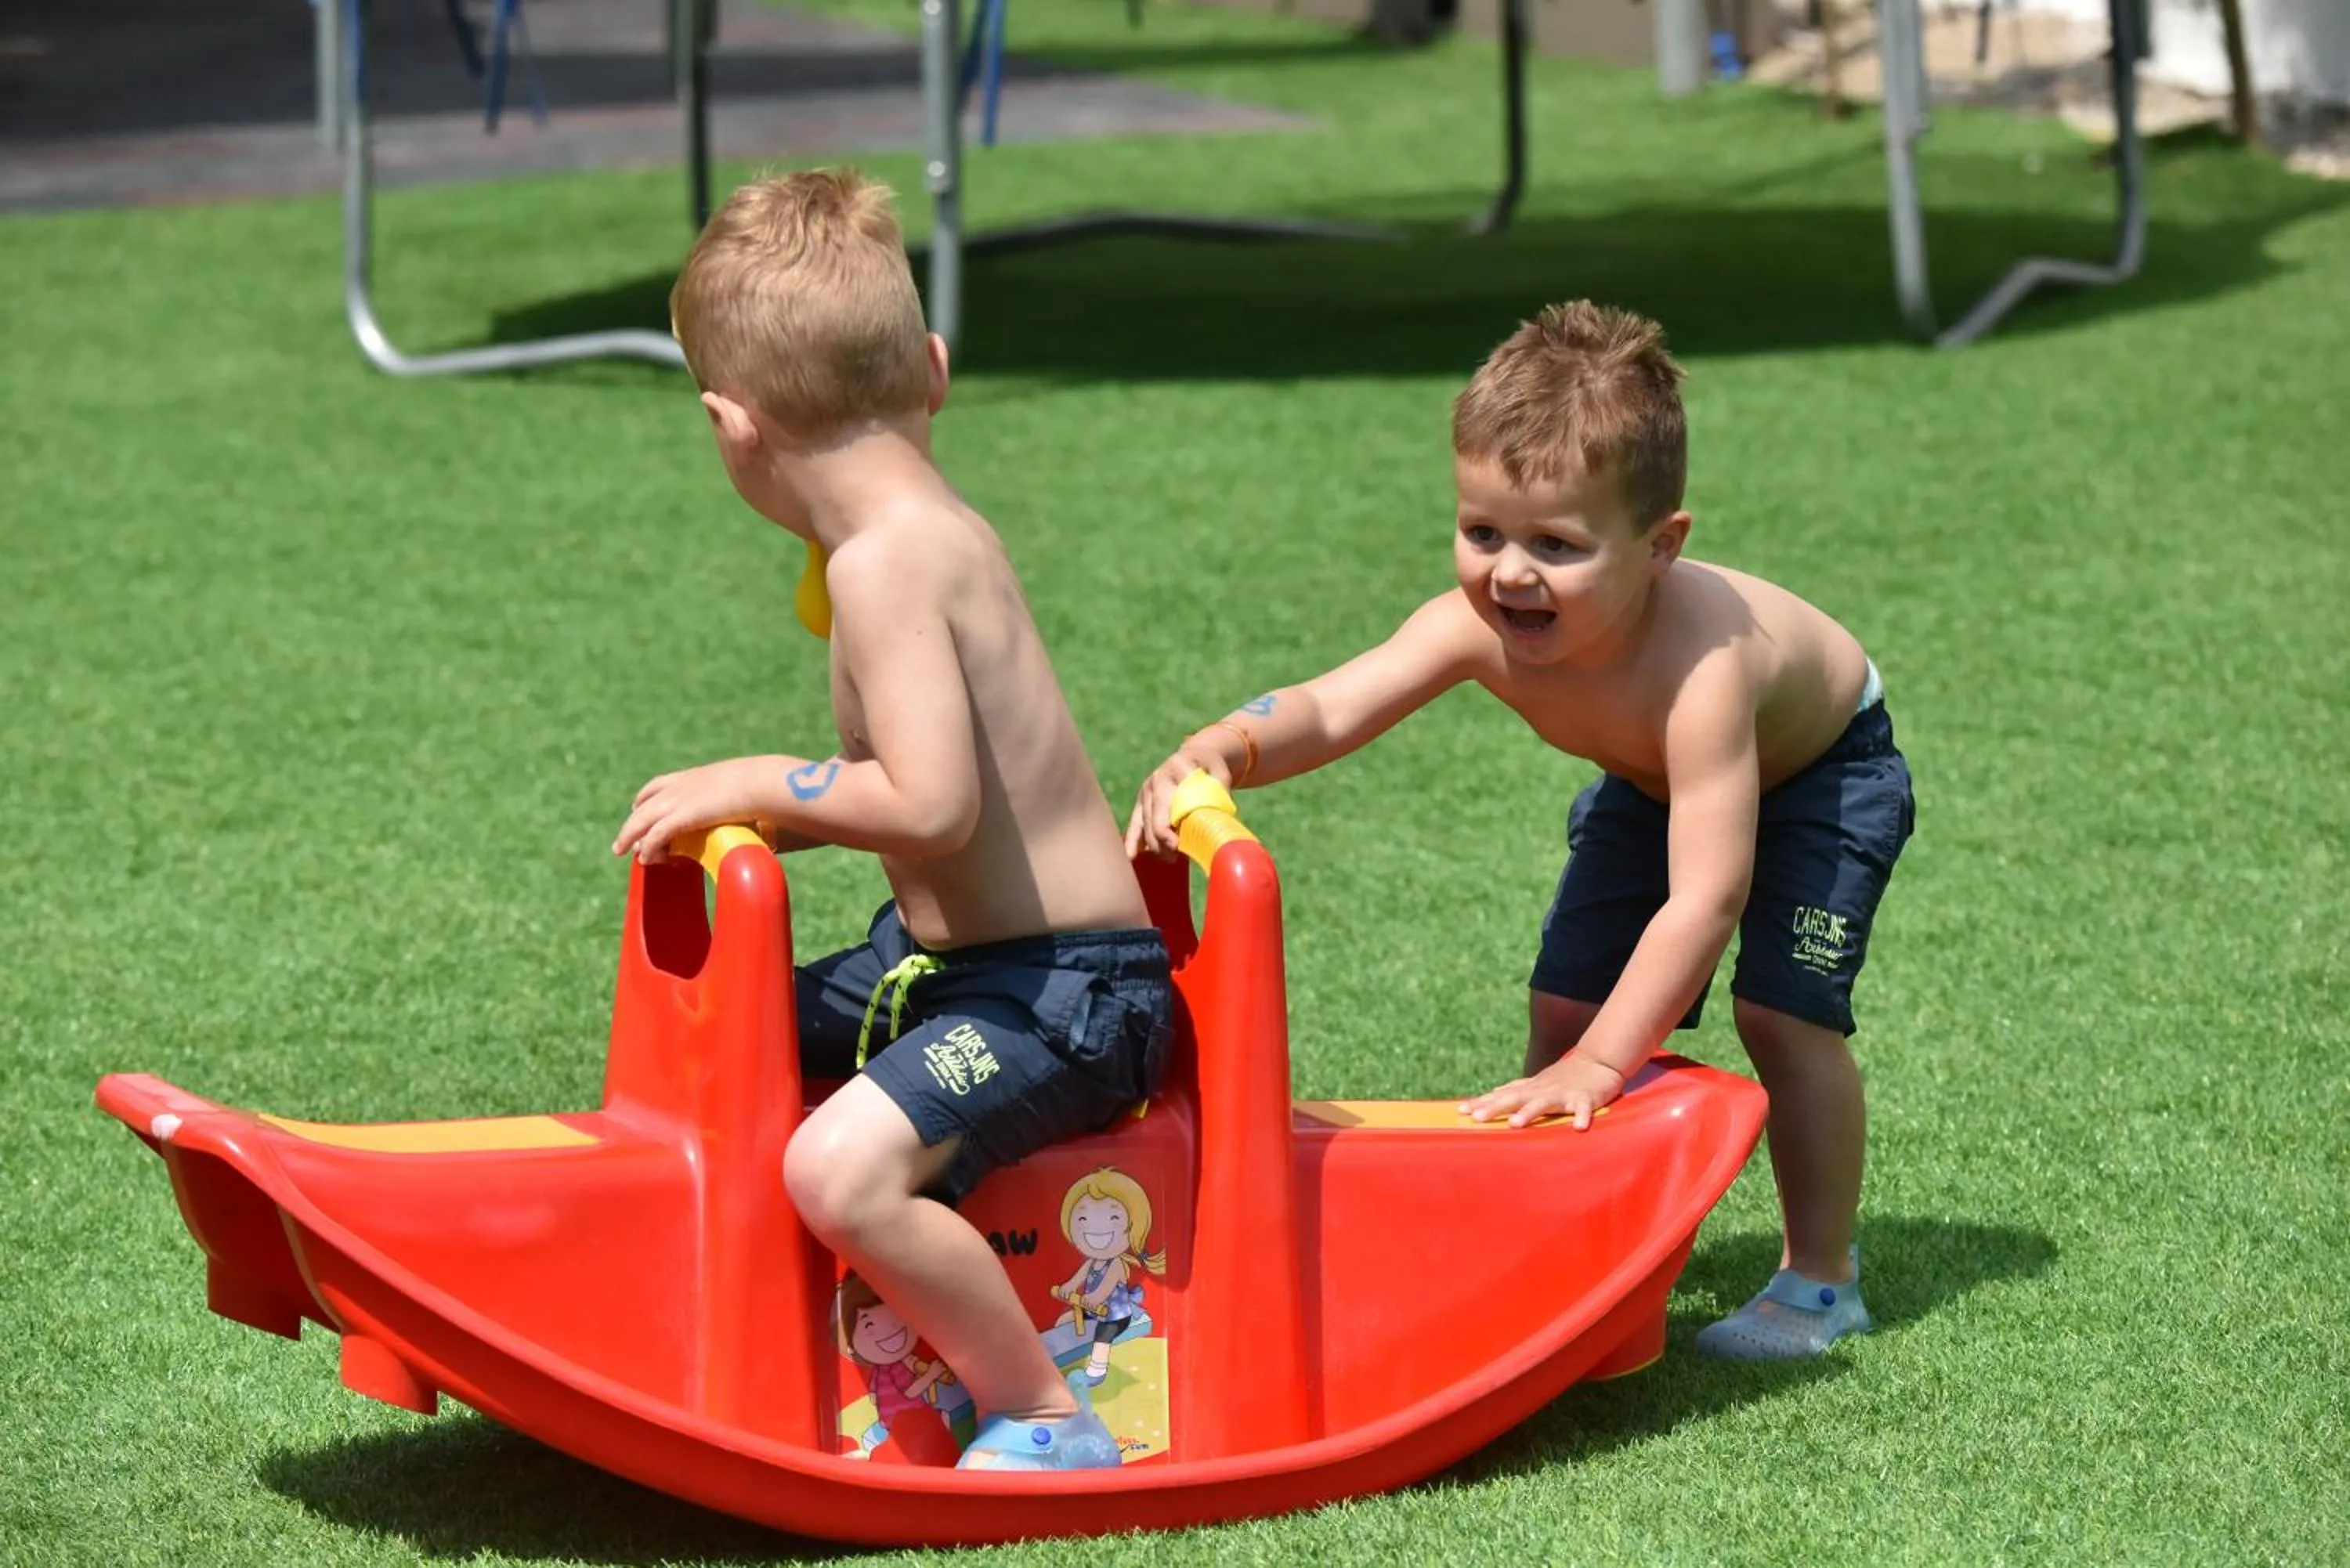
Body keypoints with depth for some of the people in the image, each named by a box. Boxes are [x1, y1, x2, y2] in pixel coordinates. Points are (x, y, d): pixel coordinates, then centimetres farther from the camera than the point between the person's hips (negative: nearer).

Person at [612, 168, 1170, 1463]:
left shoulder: (886, 562, -23)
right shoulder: (928, 527, 8)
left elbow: (933, 808, -31)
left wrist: (763, 784, -17)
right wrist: (758, 812, 7)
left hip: (1065, 987, -11)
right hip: (944, 960, 11)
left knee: (839, 1165, -31)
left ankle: (1046, 1420, -18)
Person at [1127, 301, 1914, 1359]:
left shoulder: (1699, 662, -47)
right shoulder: (1479, 626, -32)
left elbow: (1706, 893, -49)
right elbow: (1330, 708, -41)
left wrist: (1600, 1065, -52)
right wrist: (1222, 749, -64)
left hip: (1822, 769, -6)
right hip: (1651, 784, 6)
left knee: (1782, 1009, -18)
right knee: (1563, 1006, -2)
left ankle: (1822, 1278, -1)